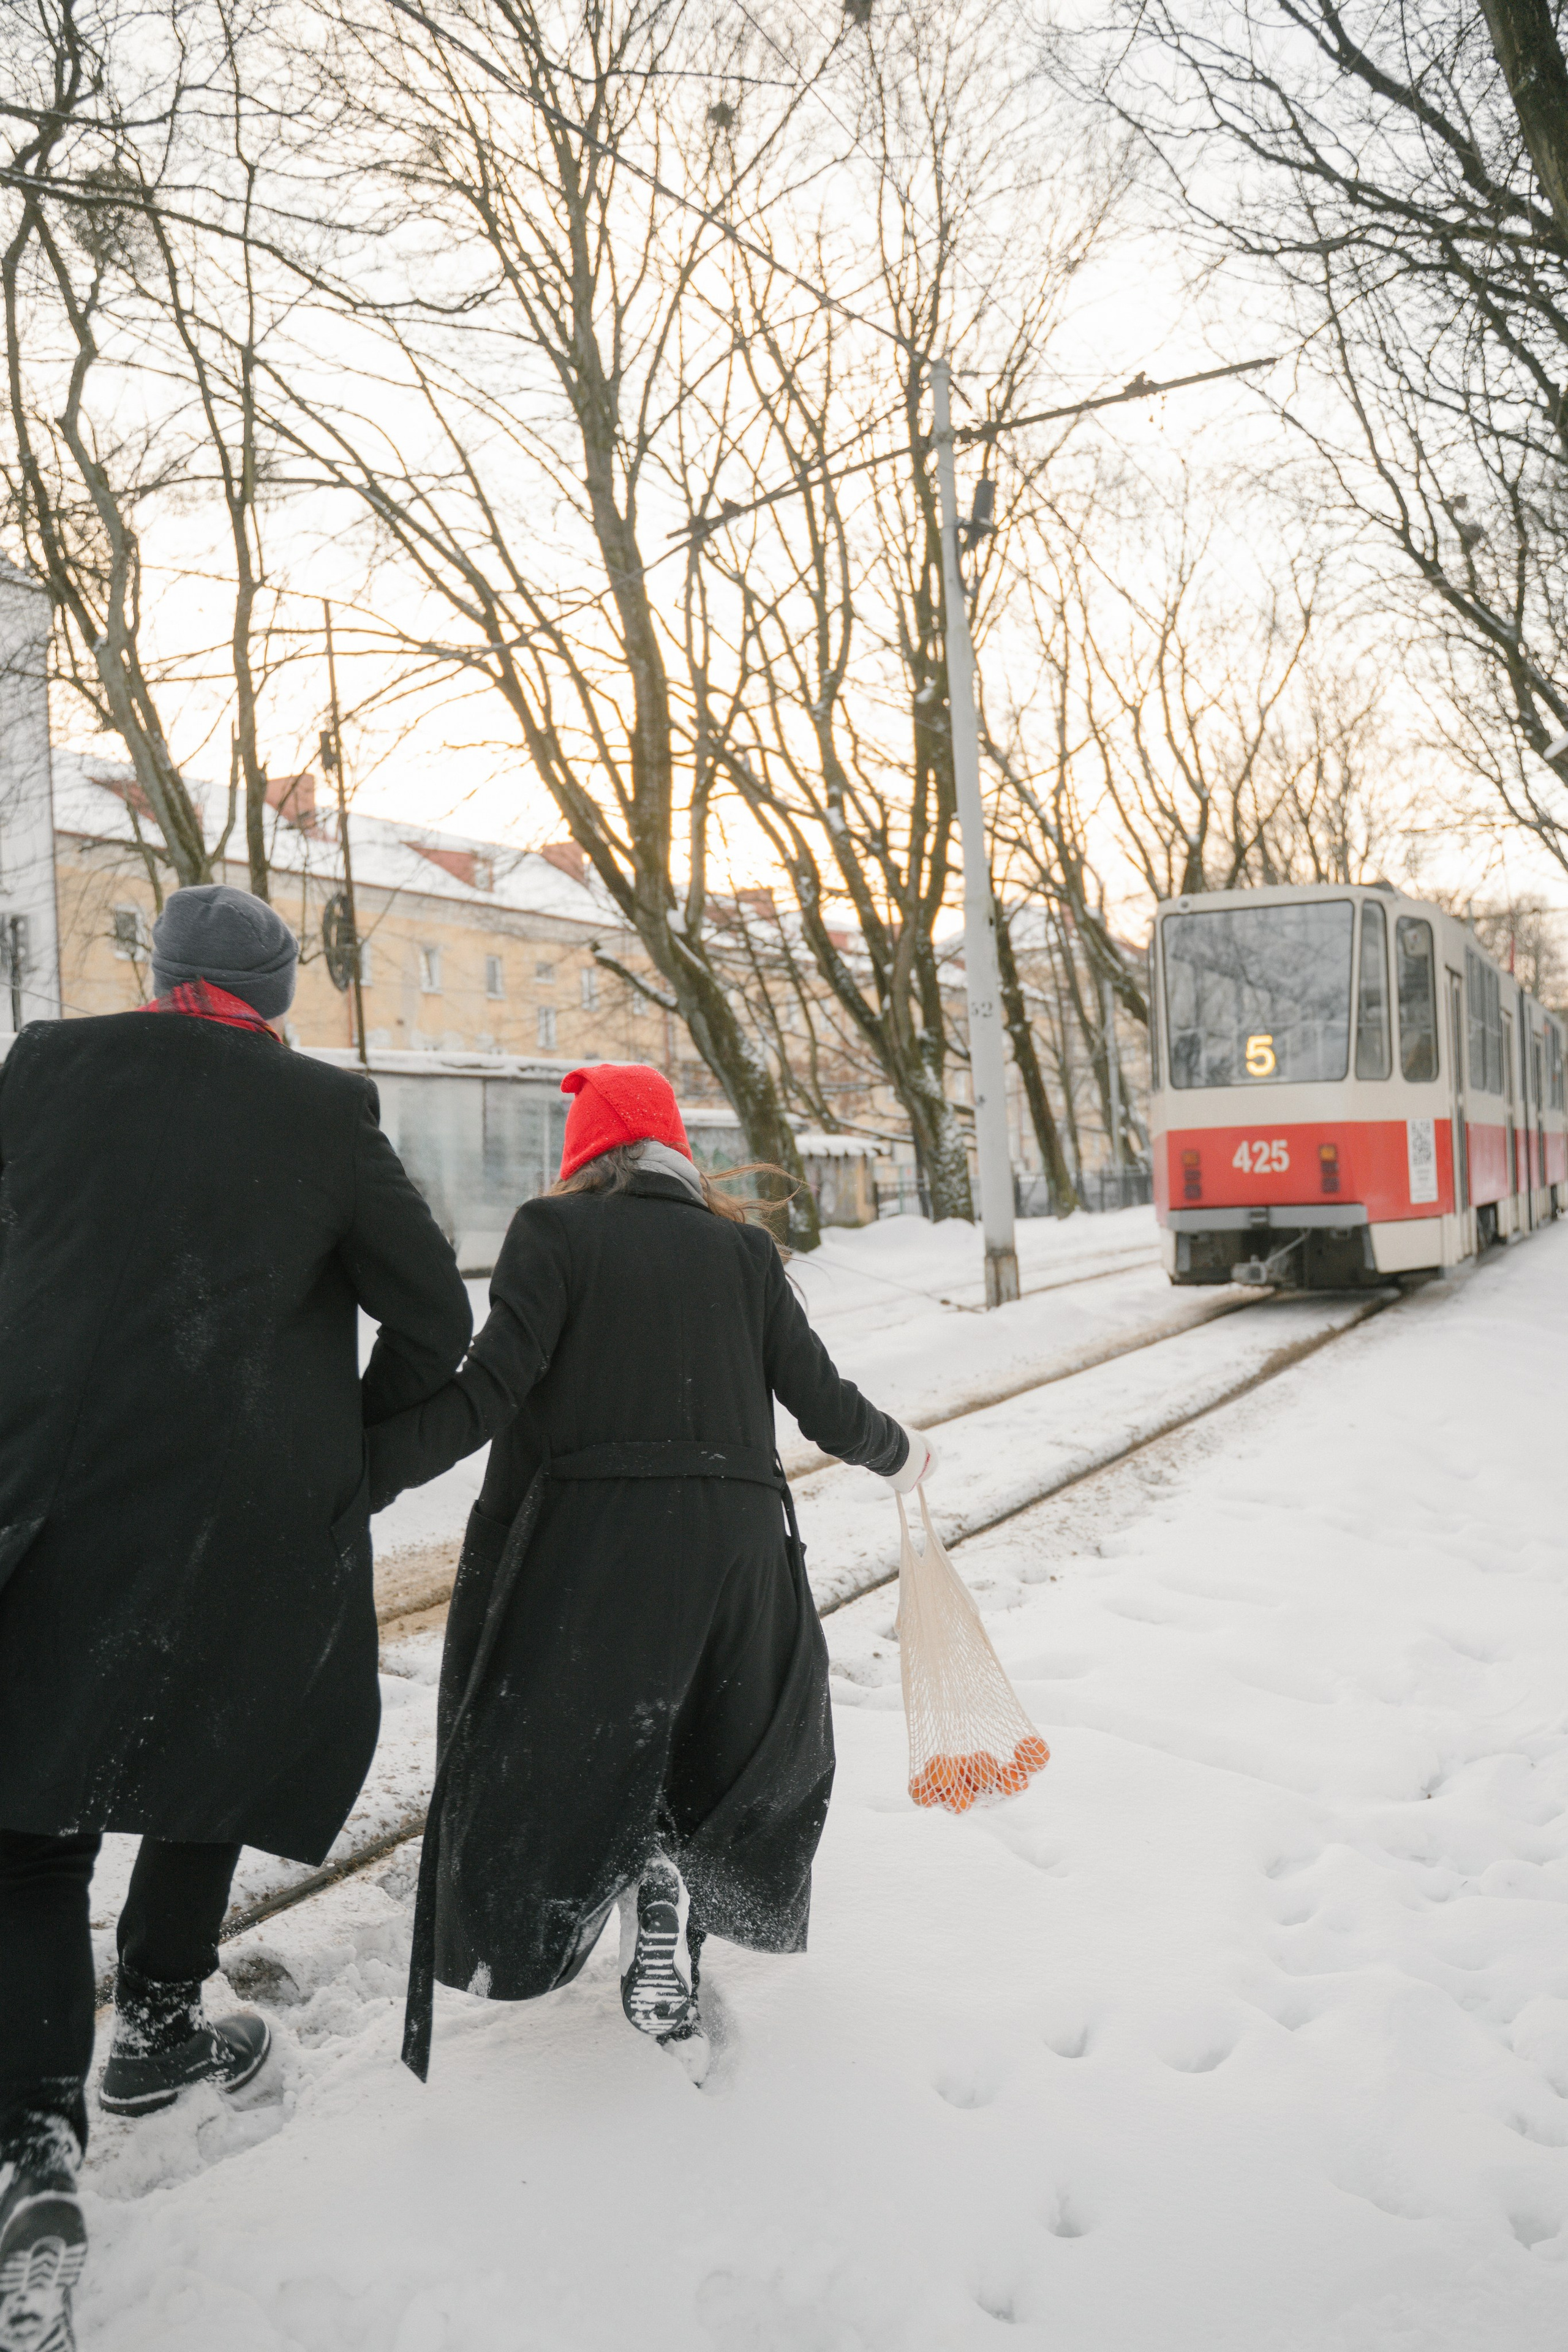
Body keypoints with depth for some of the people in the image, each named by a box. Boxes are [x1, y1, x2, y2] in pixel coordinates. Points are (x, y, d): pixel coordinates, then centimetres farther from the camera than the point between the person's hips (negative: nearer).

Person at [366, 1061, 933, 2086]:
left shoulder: (555, 1232, 1)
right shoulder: (743, 1249, 10)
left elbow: (489, 1392, -12)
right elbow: (820, 1398, 10)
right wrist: (899, 1454, 29)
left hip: (584, 1540, -3)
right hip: (735, 1541, 3)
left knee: (558, 1747, 13)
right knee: (745, 1745, 20)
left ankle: (643, 1865, -15)